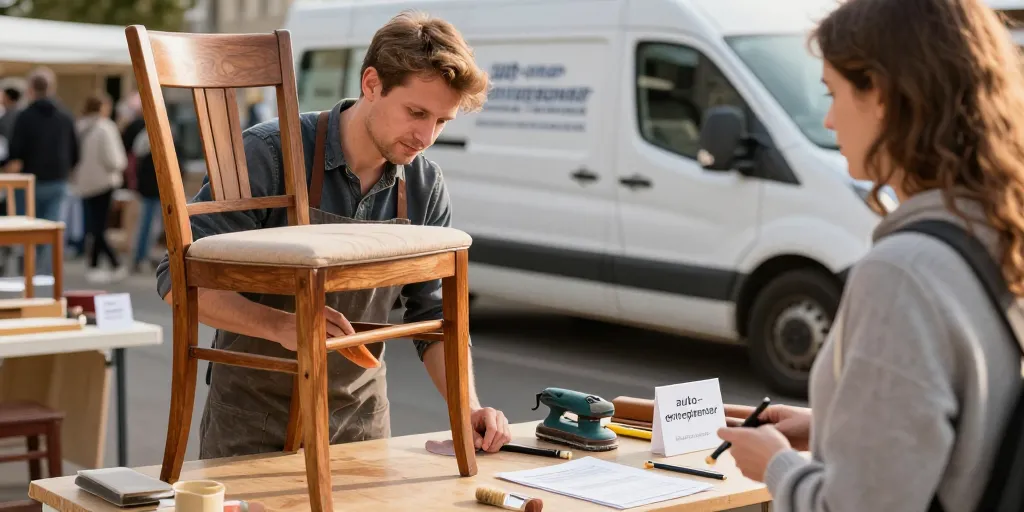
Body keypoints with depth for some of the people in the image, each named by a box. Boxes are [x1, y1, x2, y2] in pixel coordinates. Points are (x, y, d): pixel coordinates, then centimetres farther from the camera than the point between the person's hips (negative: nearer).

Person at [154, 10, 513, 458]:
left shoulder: (425, 189, -3)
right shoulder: (269, 154, -18)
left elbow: (434, 318, 4)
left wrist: (468, 408, -12)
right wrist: (281, 326, -31)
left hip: (360, 426, 4)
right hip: (253, 425, -4)